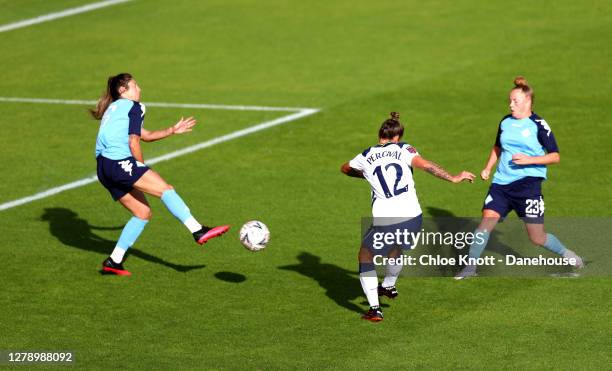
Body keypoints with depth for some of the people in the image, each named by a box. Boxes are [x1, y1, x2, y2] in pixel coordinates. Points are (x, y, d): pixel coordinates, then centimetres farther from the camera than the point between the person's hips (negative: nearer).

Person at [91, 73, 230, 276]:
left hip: (103, 168, 9)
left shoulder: (114, 108, 29)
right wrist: (141, 167, 6)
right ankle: (198, 231, -17)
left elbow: (145, 135, 31)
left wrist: (172, 130, 29)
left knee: (143, 212, 12)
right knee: (166, 189, -10)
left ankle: (114, 261, 10)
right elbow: (133, 143, -7)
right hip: (119, 162, -9)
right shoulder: (134, 107, 1)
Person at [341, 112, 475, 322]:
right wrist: (453, 178, -5)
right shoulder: (403, 149, 6)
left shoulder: (366, 157, 11)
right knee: (396, 247, 35)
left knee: (366, 257, 18)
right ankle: (389, 286, 52)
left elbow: (345, 169, 32)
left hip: (384, 221, -2)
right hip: (412, 217, 2)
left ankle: (374, 309, 8)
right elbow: (426, 165, -9)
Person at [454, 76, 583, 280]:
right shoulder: (506, 122, 9)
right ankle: (470, 266, -6)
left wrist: (529, 160, -18)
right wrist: (488, 167, 15)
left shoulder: (538, 125, -6)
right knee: (487, 220, -13)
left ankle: (565, 253, 27)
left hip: (528, 184, -4)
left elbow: (554, 156, -6)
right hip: (502, 182, 4)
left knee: (537, 237, 0)